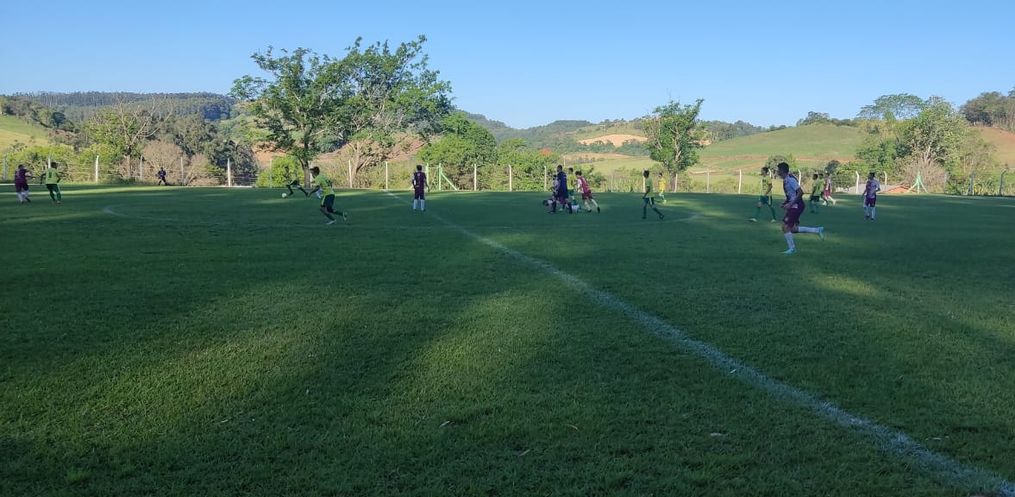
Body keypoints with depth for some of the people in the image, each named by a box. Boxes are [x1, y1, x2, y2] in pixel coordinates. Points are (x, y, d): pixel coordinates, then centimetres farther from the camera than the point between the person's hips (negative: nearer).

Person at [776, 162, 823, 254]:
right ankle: (818, 230, 15)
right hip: (794, 206, 10)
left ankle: (792, 248, 1)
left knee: (785, 227, -8)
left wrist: (790, 204, -23)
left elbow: (800, 192, -23)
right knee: (793, 229, 10)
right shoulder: (786, 180, 12)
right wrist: (786, 203, 12)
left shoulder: (790, 179, -18)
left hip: (796, 206, -10)